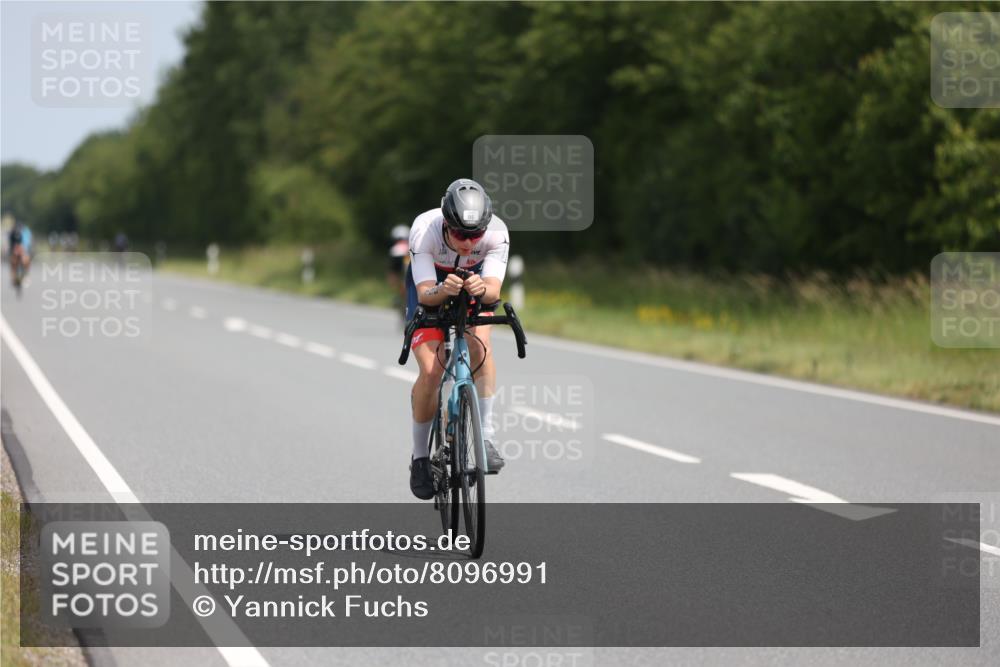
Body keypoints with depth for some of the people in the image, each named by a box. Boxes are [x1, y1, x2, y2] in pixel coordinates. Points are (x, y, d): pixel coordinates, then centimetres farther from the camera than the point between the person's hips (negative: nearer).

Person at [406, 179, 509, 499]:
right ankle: (420, 456, 2)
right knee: (430, 371, -16)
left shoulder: (496, 232, -33)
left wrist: (482, 289, -60)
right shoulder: (424, 229, -36)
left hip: (474, 281, 1)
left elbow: (494, 290, -37)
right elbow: (424, 294, -37)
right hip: (430, 284, -1)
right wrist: (444, 290, -59)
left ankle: (486, 437, -19)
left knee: (479, 345, -28)